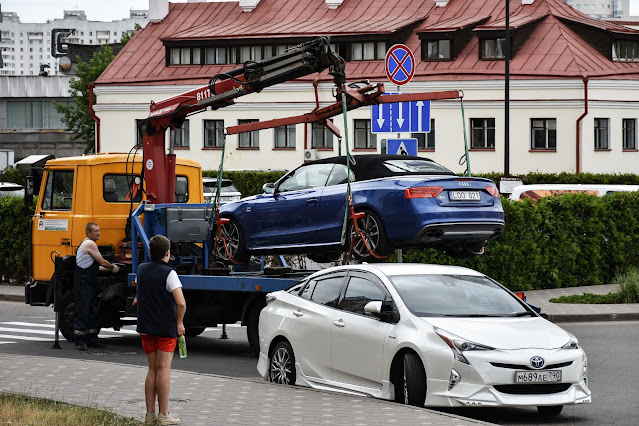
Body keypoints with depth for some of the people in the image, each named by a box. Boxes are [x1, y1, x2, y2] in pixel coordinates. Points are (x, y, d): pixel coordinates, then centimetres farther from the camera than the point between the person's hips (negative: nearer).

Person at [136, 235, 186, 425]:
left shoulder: (141, 270, 6)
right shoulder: (169, 273, -14)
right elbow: (181, 303, -21)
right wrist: (179, 323, -7)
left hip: (146, 328, 6)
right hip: (166, 327, -6)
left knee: (152, 369, 11)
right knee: (163, 369, -3)